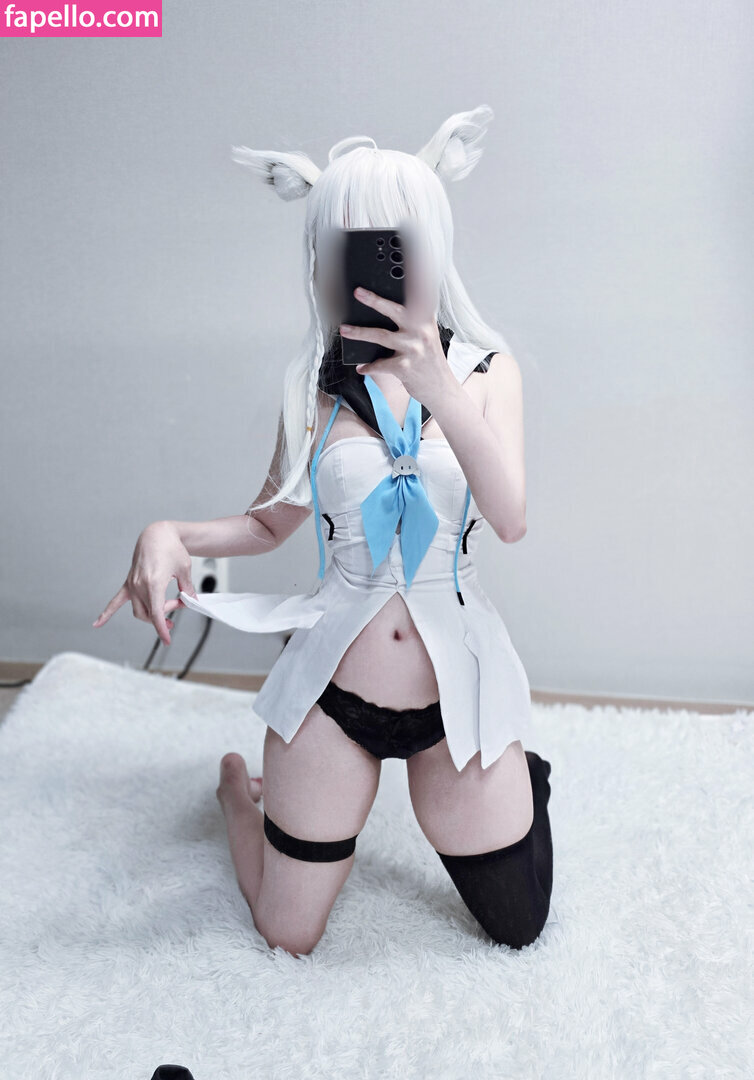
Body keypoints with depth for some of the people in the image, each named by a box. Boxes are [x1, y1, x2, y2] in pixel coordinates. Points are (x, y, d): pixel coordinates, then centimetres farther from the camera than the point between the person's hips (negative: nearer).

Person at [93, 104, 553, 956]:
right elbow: (271, 523, 5)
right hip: (331, 691, 0)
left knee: (517, 927, 15)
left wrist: (440, 390, -33)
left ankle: (518, 773, 42)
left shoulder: (485, 369, -5)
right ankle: (240, 791, 39)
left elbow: (511, 520, -18)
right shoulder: (313, 383, -3)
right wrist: (170, 534, -15)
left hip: (457, 687, 0)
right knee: (288, 941, 12)